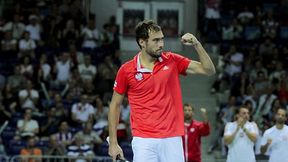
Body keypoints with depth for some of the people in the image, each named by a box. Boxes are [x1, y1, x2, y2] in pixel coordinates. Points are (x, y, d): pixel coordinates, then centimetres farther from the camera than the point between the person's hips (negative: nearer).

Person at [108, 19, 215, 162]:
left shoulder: (172, 61, 5)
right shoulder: (126, 70, -1)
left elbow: (209, 70, 4)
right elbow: (115, 105, 8)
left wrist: (196, 44, -11)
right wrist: (113, 143, 5)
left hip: (173, 139, 2)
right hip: (144, 141, -2)